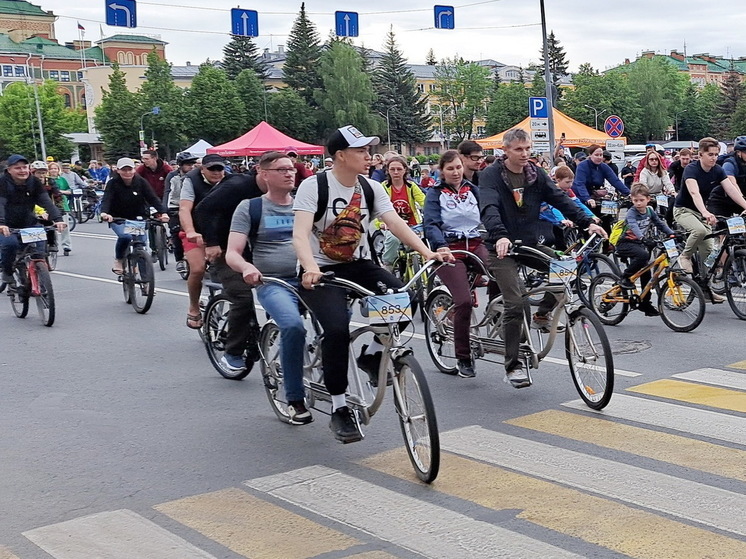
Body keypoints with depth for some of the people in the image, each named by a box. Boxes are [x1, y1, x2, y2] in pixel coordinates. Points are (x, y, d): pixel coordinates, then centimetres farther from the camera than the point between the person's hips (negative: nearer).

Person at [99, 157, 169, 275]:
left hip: (137, 218, 3)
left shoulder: (141, 182, -8)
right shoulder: (113, 183, -12)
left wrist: (163, 212, -32)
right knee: (125, 236, -30)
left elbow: (153, 198, -15)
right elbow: (107, 199, -25)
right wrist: (104, 212, -47)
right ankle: (118, 260, -4)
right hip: (118, 219, -2)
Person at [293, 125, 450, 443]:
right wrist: (310, 268, -45)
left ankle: (372, 355, 6)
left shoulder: (371, 189, 1)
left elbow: (396, 223, -10)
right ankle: (339, 410, -11)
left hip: (359, 266, 5)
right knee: (337, 329, -27)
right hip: (322, 272, -5)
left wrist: (427, 252, -26)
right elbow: (300, 233, -26)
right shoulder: (313, 186, -14)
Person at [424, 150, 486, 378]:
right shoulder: (435, 194, 4)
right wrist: (440, 246, -29)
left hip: (476, 245, 3)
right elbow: (431, 224, -10)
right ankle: (463, 358, -3)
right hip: (450, 250, -3)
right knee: (464, 301, -18)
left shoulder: (473, 190, 15)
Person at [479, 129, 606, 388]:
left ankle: (542, 314, 13)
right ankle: (513, 366, -2)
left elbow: (560, 199, 0)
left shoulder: (535, 175, 6)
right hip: (503, 249, -5)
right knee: (516, 304, -14)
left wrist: (587, 222, -14)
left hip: (530, 244, 5)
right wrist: (500, 236, -44)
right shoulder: (491, 175, -10)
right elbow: (489, 209, -26)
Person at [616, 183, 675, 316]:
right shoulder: (631, 212, -16)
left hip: (640, 244, 7)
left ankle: (645, 303, 15)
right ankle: (626, 278, -19)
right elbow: (633, 227, -33)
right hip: (626, 244, -7)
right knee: (643, 255, -37)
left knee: (646, 274, 5)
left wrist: (671, 234, -7)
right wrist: (643, 238, -50)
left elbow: (660, 223, 10)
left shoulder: (650, 211, 4)